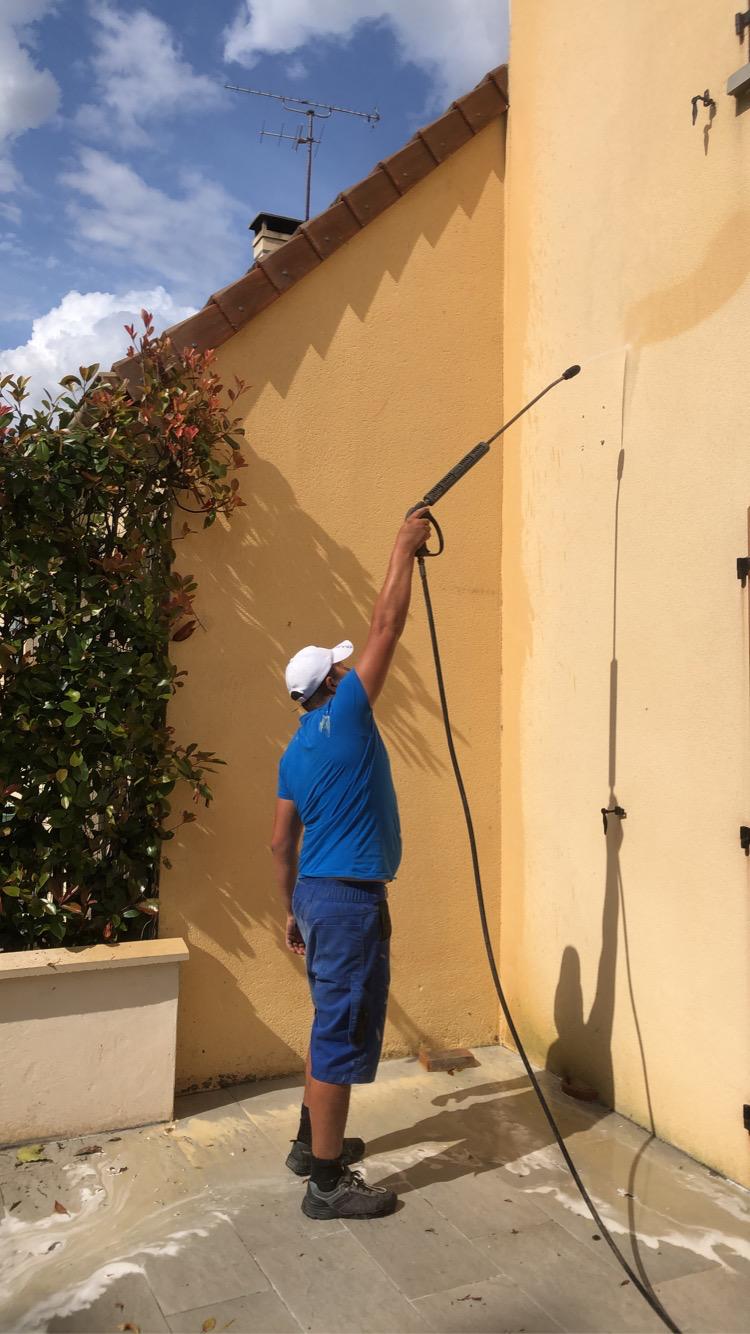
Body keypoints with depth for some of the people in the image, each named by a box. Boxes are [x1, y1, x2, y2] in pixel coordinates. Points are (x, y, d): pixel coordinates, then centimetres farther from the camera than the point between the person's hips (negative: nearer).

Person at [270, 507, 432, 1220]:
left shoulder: (296, 750, 11)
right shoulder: (345, 715, -12)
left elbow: (281, 842, 13)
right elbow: (386, 627, -10)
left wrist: (292, 911, 20)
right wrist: (403, 550, 0)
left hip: (315, 894, 9)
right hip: (349, 898, -9)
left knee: (333, 1022, 22)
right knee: (344, 1032, -1)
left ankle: (313, 1139, 36)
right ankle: (328, 1181, 10)